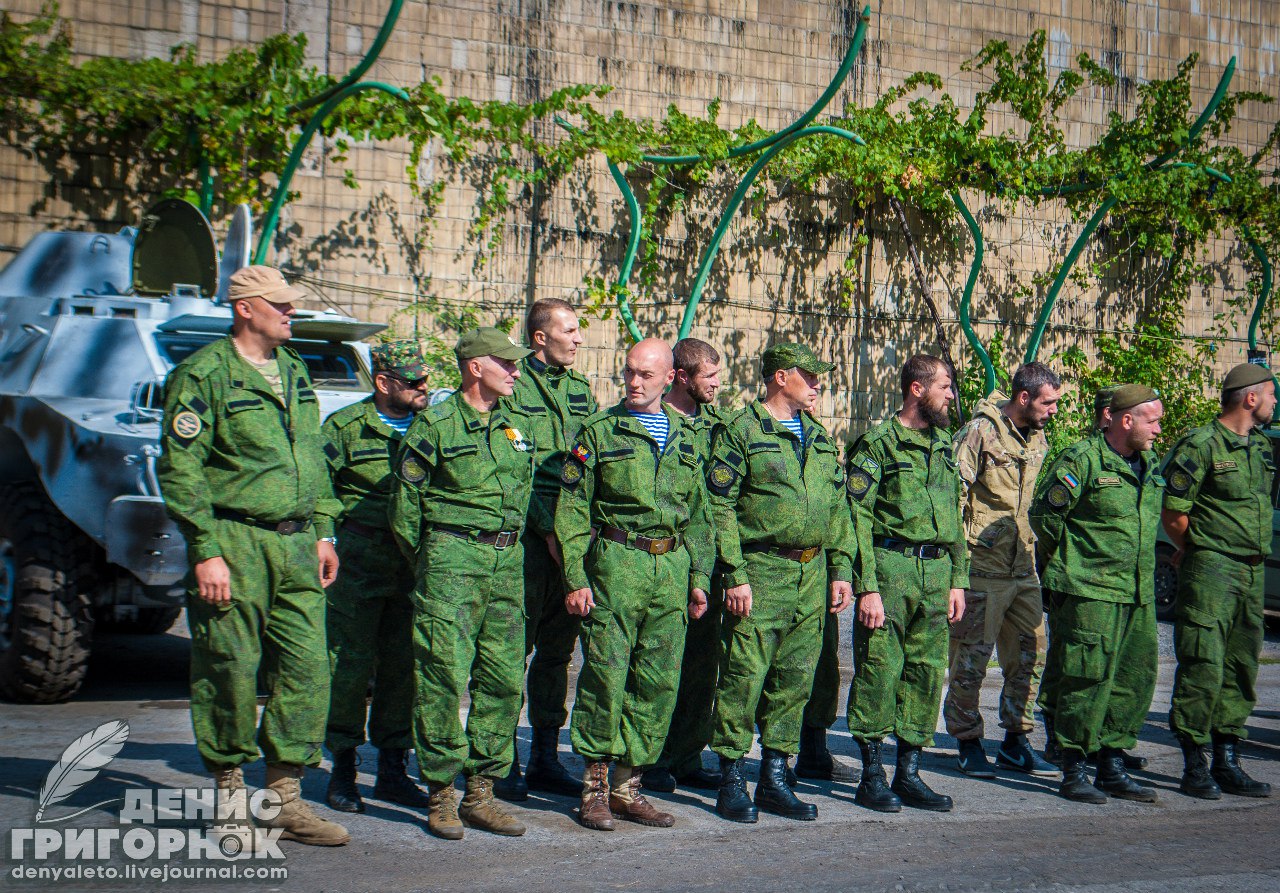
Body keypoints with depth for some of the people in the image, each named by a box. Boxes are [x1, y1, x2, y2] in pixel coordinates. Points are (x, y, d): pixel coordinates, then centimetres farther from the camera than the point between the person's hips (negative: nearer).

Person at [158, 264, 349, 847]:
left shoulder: (294, 372, 17)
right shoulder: (202, 375, -6)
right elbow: (179, 468, -10)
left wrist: (322, 532, 17)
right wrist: (206, 550, -15)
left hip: (295, 545, 6)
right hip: (235, 543, -6)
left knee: (307, 669, 2)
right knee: (231, 673, -1)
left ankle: (285, 800, 12)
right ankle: (229, 801, 13)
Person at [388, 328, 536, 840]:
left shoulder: (517, 427, 15)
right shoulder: (435, 425, -3)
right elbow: (405, 500, -1)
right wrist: (426, 561, 3)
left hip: (507, 562, 6)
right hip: (451, 556, -6)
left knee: (504, 678, 5)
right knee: (445, 677, -7)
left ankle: (480, 793, 13)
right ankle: (441, 796, 2)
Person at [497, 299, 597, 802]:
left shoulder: (580, 389, 16)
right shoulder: (514, 386, -5)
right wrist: (548, 528, -15)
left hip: (573, 534, 6)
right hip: (528, 534, -6)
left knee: (558, 649, 10)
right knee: (515, 648, -3)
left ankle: (545, 757, 19)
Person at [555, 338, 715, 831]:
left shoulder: (685, 438, 16)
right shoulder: (599, 431, 3)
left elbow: (699, 514, 20)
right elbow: (572, 510, -1)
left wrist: (700, 576, 12)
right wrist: (576, 578, -8)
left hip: (673, 568, 4)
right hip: (617, 563, -4)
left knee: (659, 681, 4)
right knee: (606, 674, -6)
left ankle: (628, 785, 13)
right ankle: (596, 783, 5)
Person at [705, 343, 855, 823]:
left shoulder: (819, 437, 17)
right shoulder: (739, 431, -4)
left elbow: (838, 508, 20)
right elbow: (721, 507, -9)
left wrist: (841, 569, 11)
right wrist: (735, 575, -14)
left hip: (812, 575, 6)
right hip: (761, 571, -6)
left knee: (794, 680, 9)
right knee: (744, 678, -4)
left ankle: (774, 780, 18)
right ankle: (731, 783, 6)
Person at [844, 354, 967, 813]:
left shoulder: (945, 445, 16)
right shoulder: (877, 444, -6)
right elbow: (857, 517, -10)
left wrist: (958, 579, 14)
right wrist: (868, 586, -16)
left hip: (936, 571, 6)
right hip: (890, 567, -6)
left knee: (927, 672, 7)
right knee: (879, 669, -3)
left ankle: (909, 774, 16)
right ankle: (872, 775, 8)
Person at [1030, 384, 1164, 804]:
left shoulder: (1149, 465, 14)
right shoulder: (1082, 460, -11)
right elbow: (1044, 514, -8)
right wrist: (1069, 563, 3)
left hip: (1139, 595, 8)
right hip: (1090, 592, -8)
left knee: (1135, 680, 8)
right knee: (1088, 679, -6)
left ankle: (1112, 767, 19)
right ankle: (1073, 772, 5)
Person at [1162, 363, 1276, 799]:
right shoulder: (1201, 445, -11)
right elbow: (1173, 515, -9)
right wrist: (1199, 552, 4)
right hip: (1210, 571, -8)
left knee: (1241, 669, 10)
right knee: (1202, 667, -7)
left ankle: (1227, 763, 17)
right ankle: (1194, 767, 1)